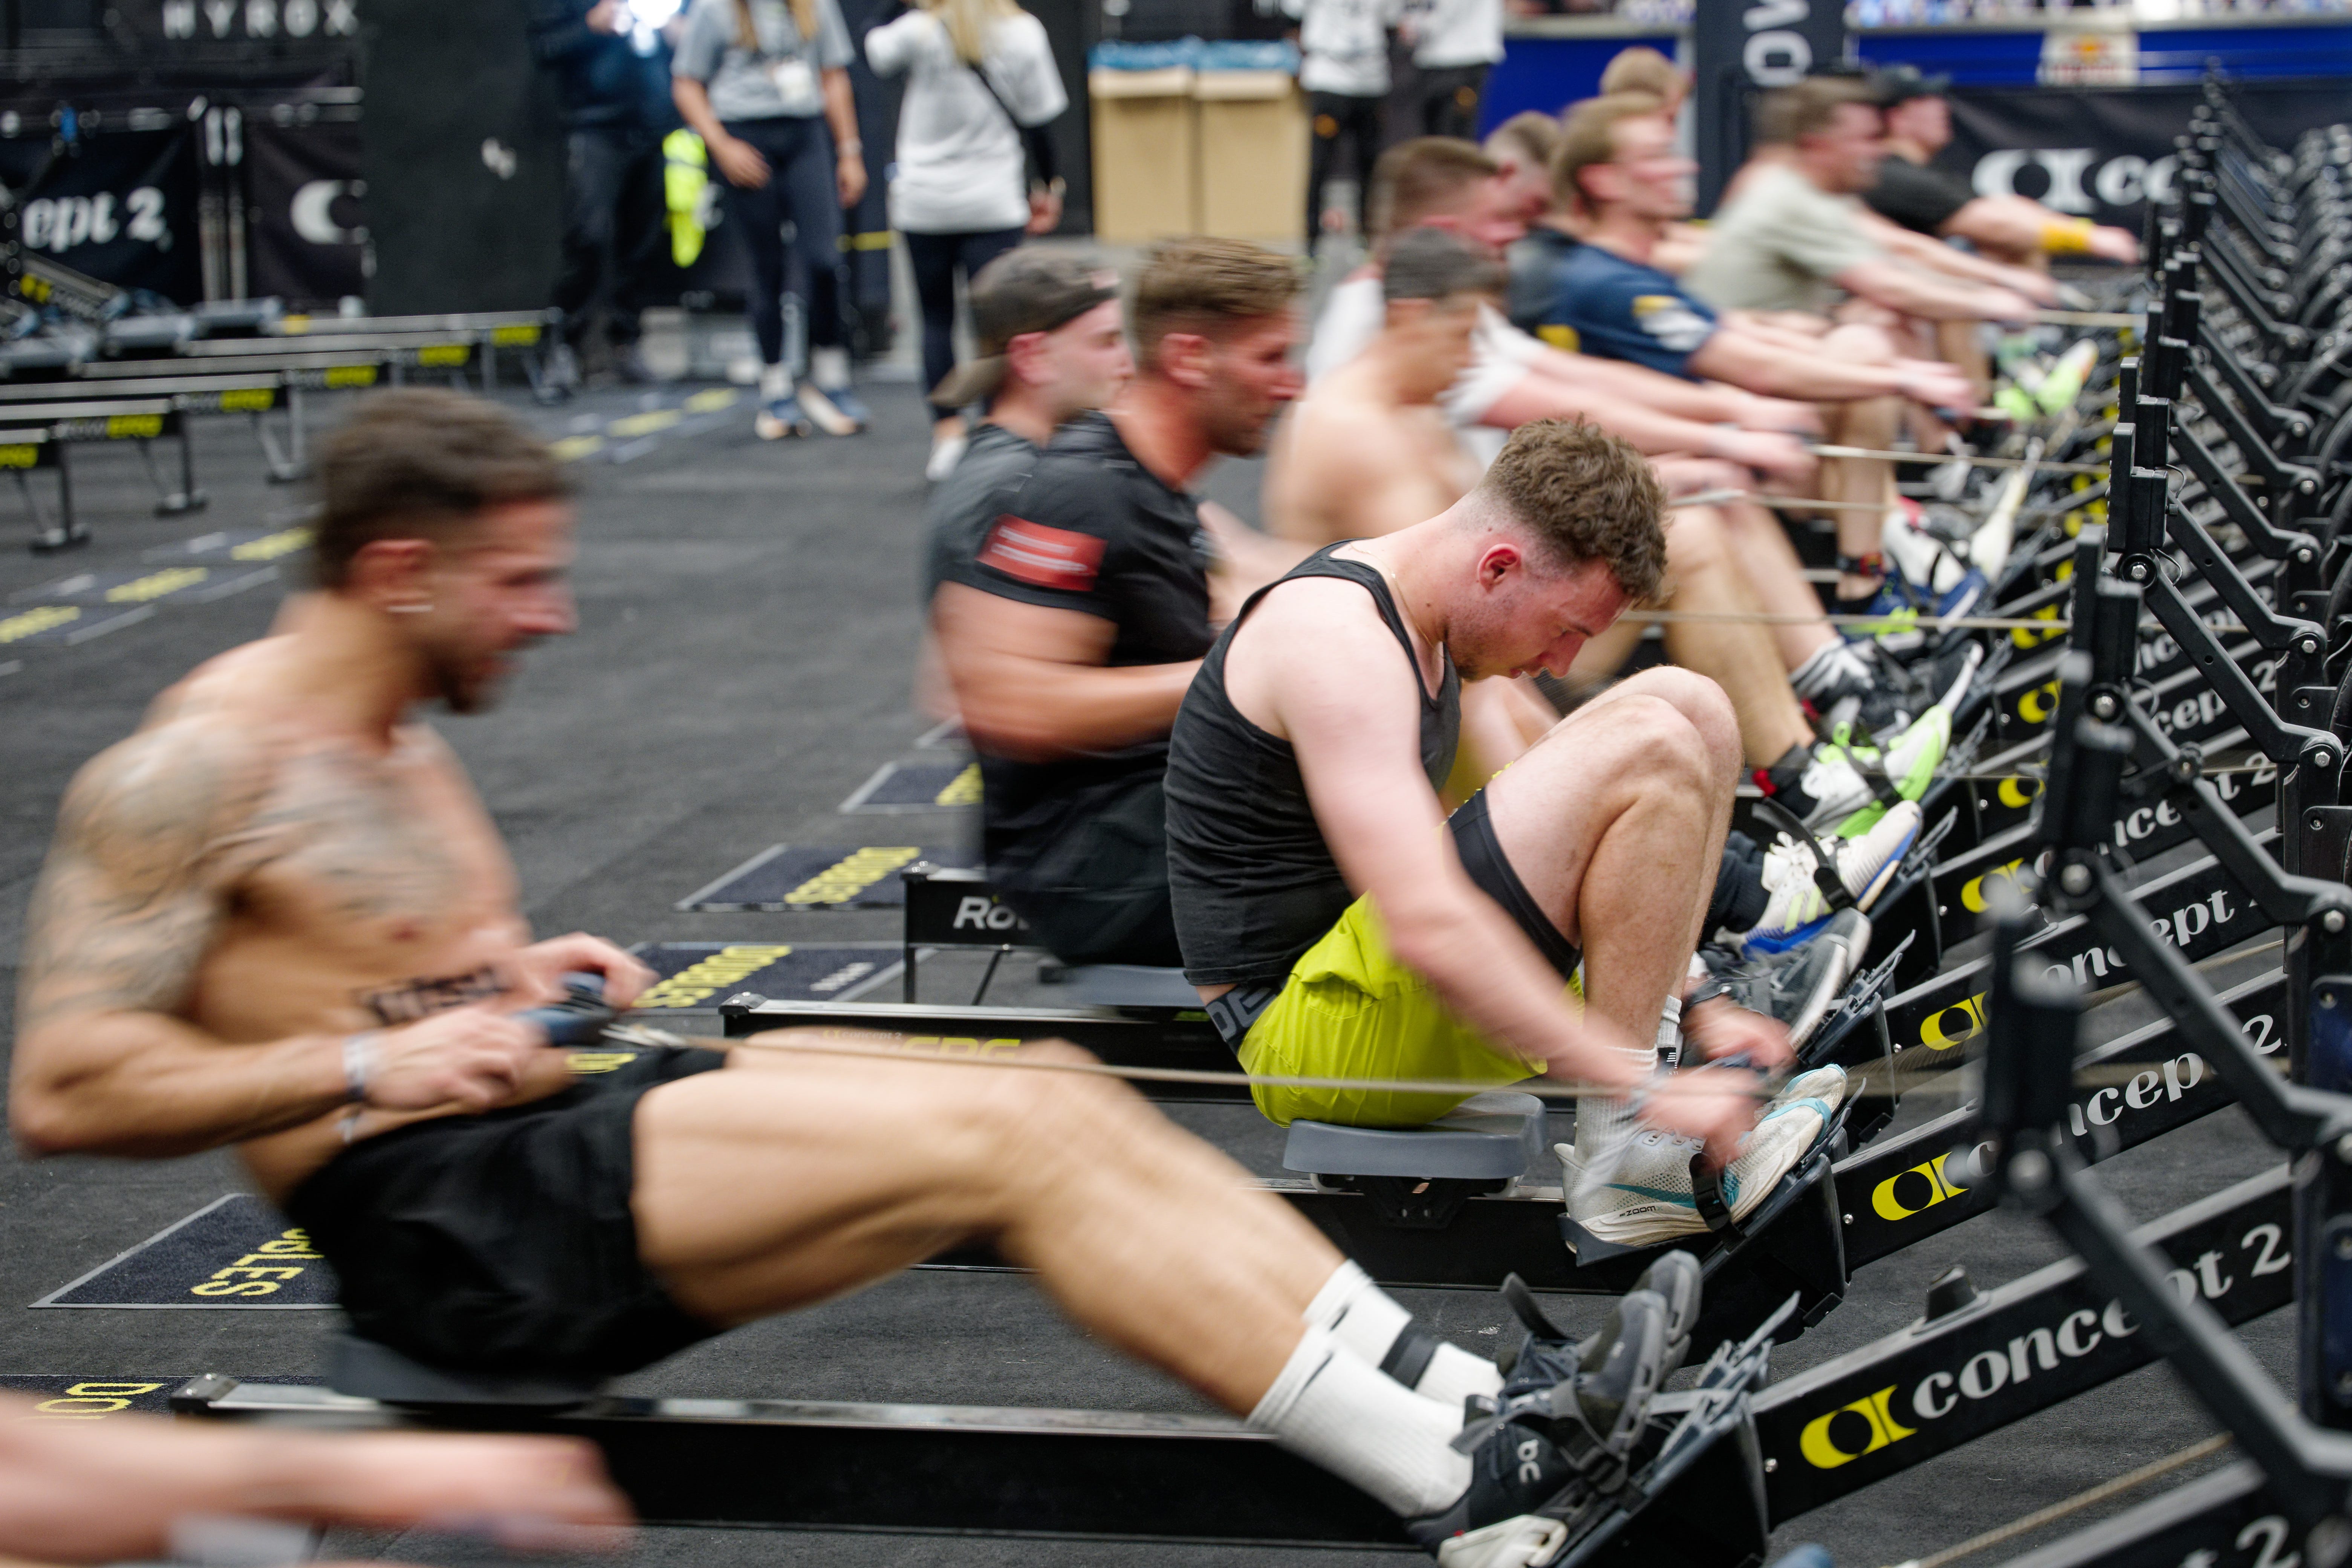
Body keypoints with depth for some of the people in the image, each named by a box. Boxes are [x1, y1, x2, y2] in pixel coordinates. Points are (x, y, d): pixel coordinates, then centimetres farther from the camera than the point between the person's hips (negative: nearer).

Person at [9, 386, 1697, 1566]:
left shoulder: (388, 732, 17)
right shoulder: (196, 769, -12)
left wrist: (516, 978, 11)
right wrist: (366, 1067, -20)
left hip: (571, 1125, 10)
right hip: (448, 1227, -10)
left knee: (1066, 1096, -6)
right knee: (1011, 1140, -21)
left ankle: (1475, 1407, -12)